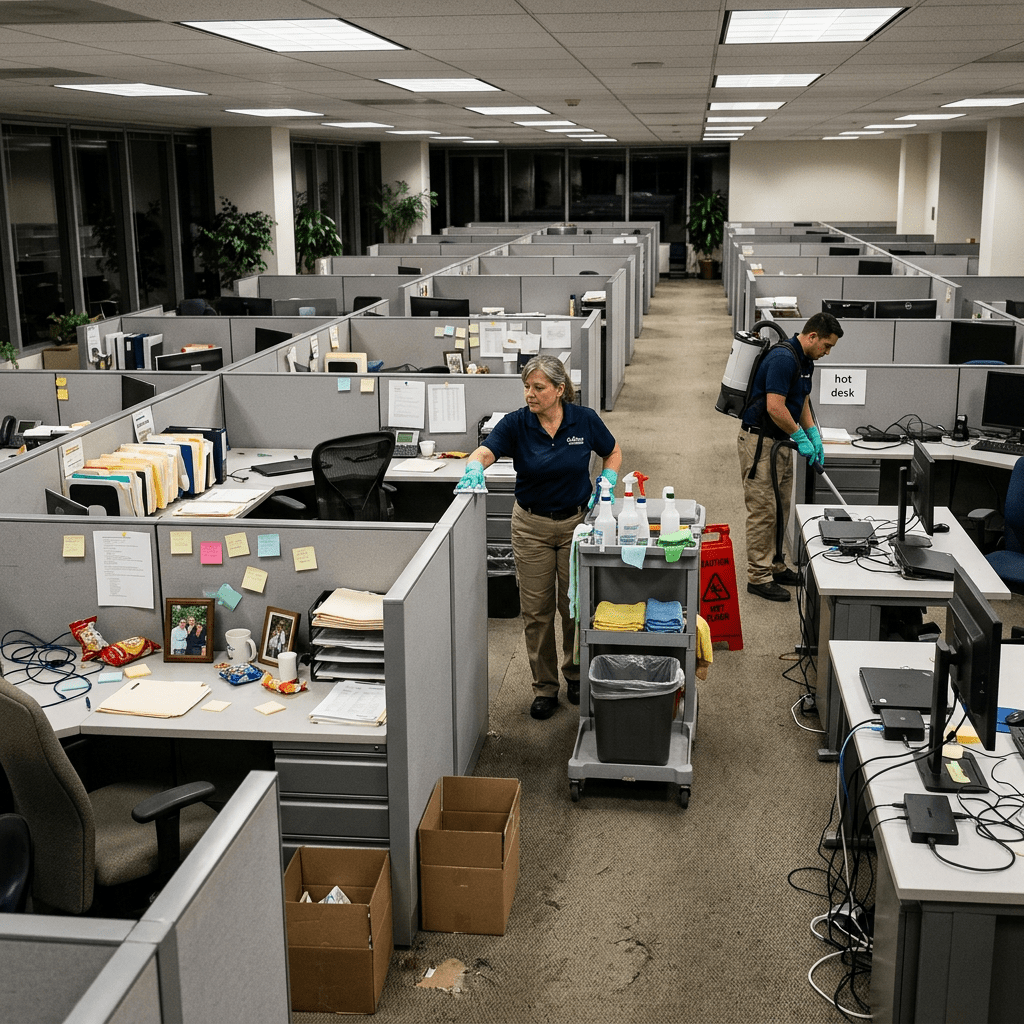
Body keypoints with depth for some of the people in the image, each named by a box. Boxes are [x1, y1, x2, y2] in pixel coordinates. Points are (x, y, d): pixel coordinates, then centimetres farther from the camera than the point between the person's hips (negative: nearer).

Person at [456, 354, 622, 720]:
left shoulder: (585, 420, -8)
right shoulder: (516, 423, -11)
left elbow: (613, 453, 9)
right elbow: (485, 451, -28)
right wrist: (474, 468, -50)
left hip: (577, 522, 0)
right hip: (532, 525, 0)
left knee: (576, 604, 8)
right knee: (536, 609, 5)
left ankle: (576, 674, 31)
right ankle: (544, 687, 19)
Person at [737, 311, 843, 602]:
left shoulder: (804, 360, 10)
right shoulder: (783, 358, -23)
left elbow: (802, 402, 19)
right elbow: (775, 407, -27)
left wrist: (814, 436, 7)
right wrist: (801, 438, -16)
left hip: (780, 440, 10)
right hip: (760, 440, -10)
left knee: (780, 509, 15)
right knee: (763, 510, -5)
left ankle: (774, 566, 25)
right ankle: (758, 577, 1)